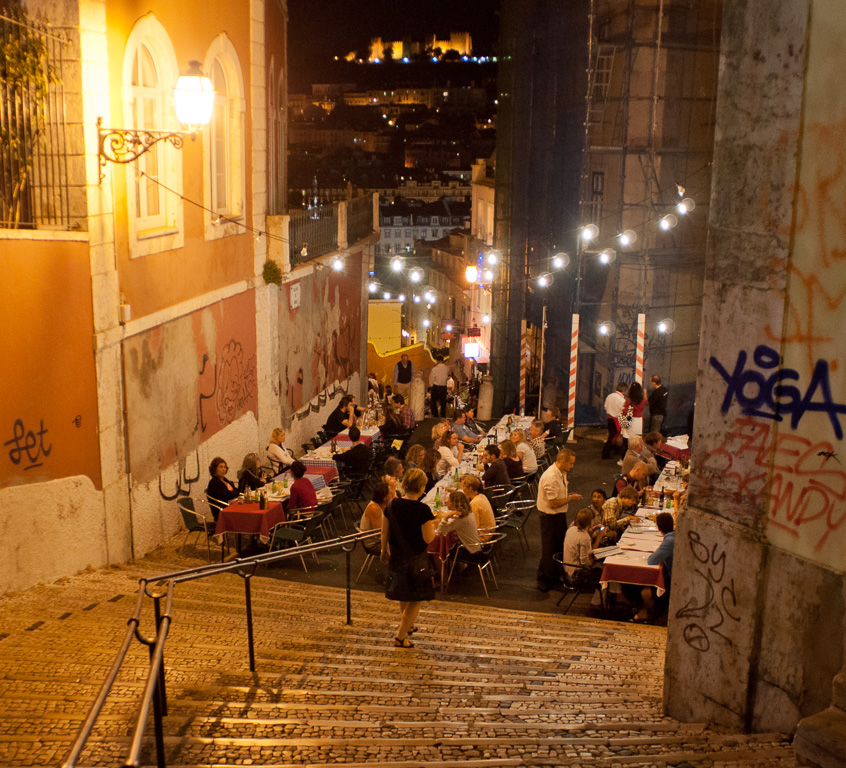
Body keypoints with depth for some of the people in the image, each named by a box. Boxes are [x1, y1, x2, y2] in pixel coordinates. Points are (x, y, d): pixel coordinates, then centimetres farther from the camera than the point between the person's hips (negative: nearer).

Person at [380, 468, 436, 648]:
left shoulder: (392, 506, -5)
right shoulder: (422, 510, -21)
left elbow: (384, 532, 4)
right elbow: (428, 538, -19)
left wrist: (384, 550, 19)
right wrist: (433, 527, 0)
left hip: (396, 557, 6)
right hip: (416, 559, -6)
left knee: (403, 594, 26)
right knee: (416, 599, 7)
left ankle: (407, 625, 44)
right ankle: (400, 636, 6)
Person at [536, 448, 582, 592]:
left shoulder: (561, 473, 4)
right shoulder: (551, 477, -28)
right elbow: (553, 503, -27)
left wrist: (569, 494, 3)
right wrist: (570, 499, -17)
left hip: (559, 515, 10)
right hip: (549, 517, -10)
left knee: (560, 547, 18)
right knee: (549, 550, 1)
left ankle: (555, 578, 32)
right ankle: (544, 581, 14)